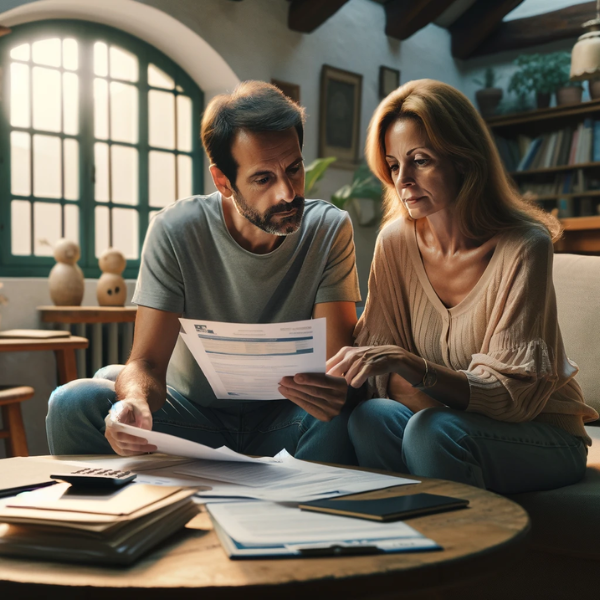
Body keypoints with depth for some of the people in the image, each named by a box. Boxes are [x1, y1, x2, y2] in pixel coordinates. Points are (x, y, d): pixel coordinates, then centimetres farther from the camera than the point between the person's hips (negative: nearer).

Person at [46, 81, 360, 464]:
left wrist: (334, 387, -42)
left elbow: (337, 356, -16)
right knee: (74, 402, -24)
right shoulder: (176, 231, -14)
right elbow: (147, 362, -16)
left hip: (282, 417, 0)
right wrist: (136, 403, -41)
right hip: (190, 411, 0)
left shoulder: (329, 231, -11)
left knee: (341, 417, -33)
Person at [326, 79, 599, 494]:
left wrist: (406, 363, -36)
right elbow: (385, 376, -2)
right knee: (371, 417, -26)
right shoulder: (397, 241, -5)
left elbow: (512, 393, -22)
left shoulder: (524, 247, -19)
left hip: (541, 436, -3)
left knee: (434, 431, -33)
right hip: (456, 419, 4)